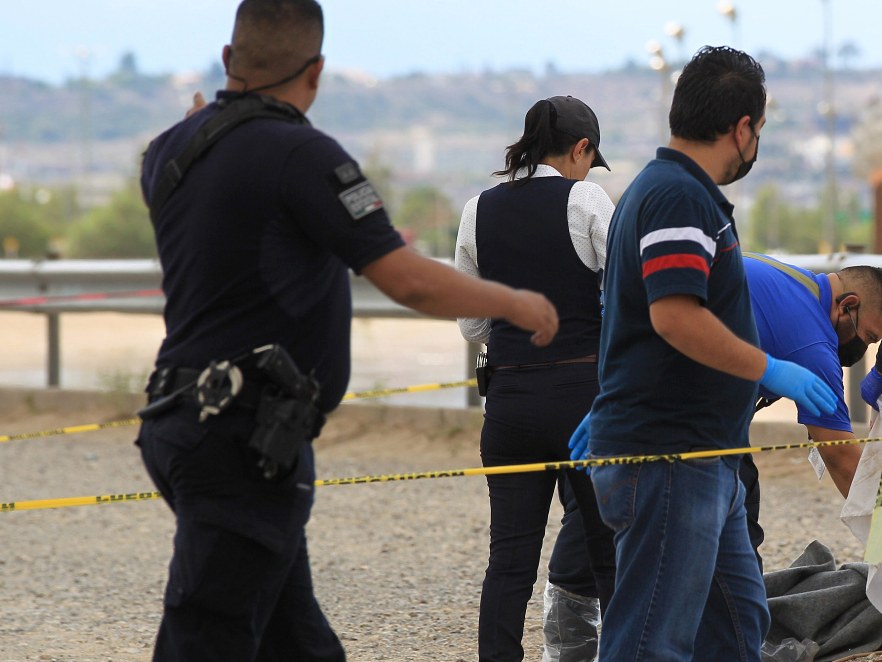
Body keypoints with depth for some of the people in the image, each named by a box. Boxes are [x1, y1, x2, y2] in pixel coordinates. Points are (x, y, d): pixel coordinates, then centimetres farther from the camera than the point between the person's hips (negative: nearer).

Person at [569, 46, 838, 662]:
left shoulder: (673, 189, 19)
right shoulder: (679, 195, -15)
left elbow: (646, 319, 26)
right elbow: (676, 316, -26)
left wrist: (607, 409, 31)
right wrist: (771, 370, -18)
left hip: (703, 458, 11)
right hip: (667, 453, -11)